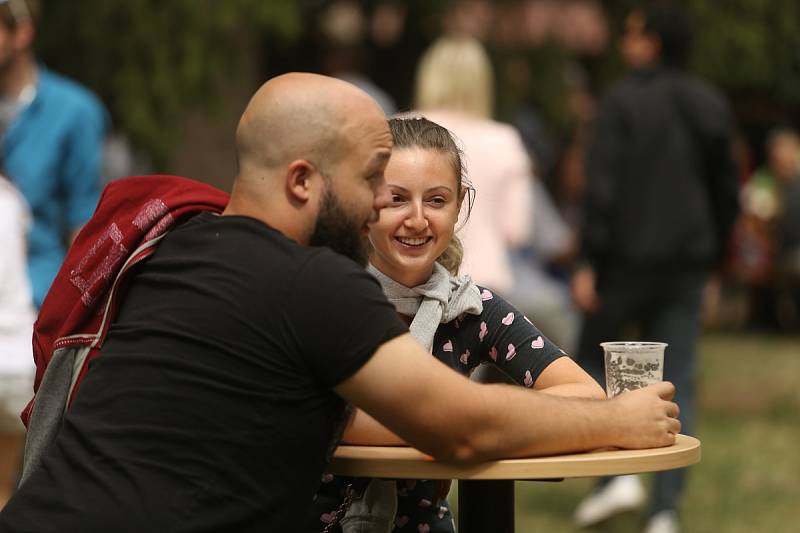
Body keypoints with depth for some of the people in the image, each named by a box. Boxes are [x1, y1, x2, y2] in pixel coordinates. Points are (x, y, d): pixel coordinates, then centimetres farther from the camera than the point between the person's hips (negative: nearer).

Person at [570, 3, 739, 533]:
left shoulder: (623, 102, -9)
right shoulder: (710, 106, 8)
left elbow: (603, 187, -15)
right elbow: (726, 190, 11)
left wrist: (589, 263, -13)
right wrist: (712, 260, 20)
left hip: (630, 256, -5)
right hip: (687, 263, 5)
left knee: (592, 357, 13)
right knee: (676, 383, 4)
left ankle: (618, 474, -2)